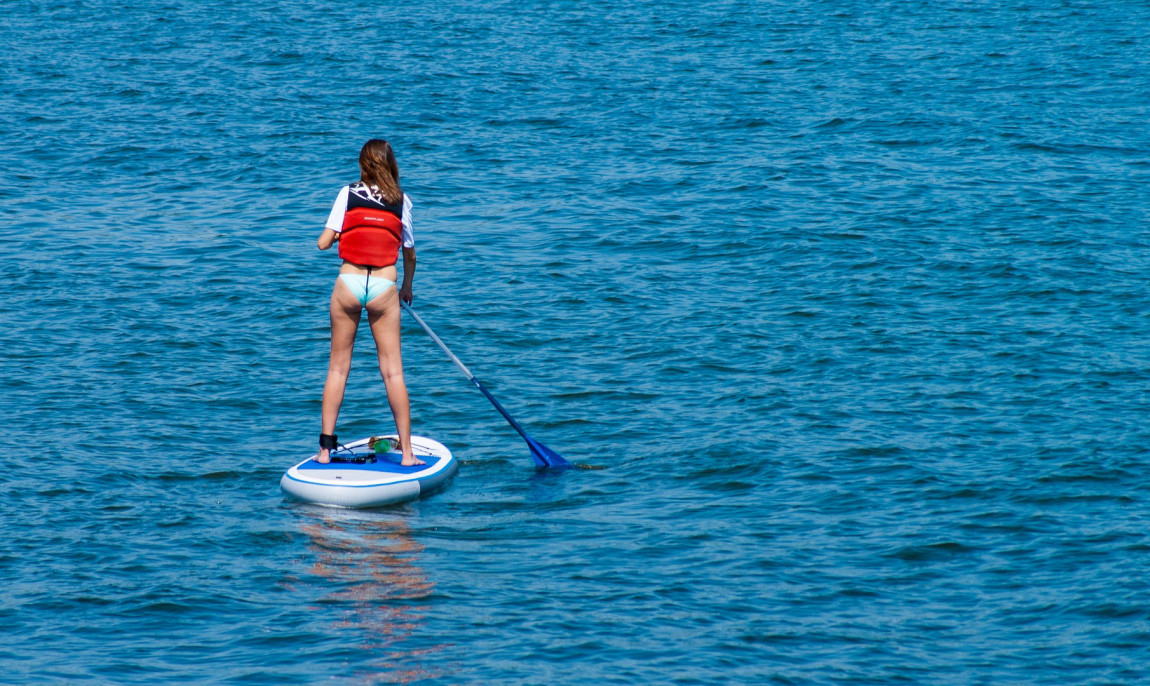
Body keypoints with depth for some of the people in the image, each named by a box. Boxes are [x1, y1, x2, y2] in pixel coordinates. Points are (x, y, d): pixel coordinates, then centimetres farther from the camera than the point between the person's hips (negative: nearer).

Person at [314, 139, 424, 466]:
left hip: (348, 283, 0)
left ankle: (325, 448, 8)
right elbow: (410, 255, 10)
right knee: (392, 371, 3)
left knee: (338, 367, 9)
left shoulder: (348, 194, 2)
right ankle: (407, 452, 3)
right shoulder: (402, 201, 4)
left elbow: (323, 243, -2)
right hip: (384, 288, 0)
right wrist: (407, 287, 29)